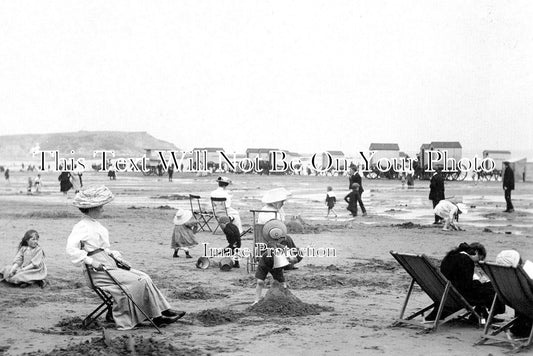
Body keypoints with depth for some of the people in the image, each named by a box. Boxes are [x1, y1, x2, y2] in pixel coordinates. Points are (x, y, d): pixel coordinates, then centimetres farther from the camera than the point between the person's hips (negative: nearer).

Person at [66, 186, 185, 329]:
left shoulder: (95, 225, 18)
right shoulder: (82, 227, -12)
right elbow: (71, 249, -26)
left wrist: (114, 255, 9)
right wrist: (90, 261, -27)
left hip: (110, 266, 9)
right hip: (99, 270, -9)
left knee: (144, 278, -2)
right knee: (139, 281, -15)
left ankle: (164, 310, -2)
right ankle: (156, 316, -6)